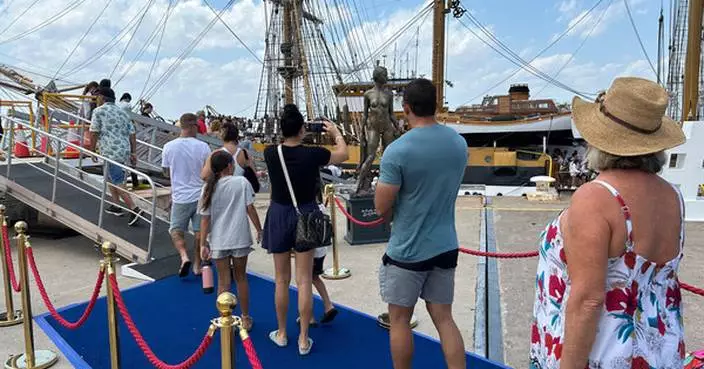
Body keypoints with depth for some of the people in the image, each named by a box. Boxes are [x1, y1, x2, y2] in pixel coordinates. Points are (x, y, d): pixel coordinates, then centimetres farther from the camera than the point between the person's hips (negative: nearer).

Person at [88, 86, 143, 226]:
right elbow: (132, 134, 13)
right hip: (125, 151, 8)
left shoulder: (99, 111, -1)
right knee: (109, 177, 23)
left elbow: (94, 133, -4)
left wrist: (92, 150, 8)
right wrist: (133, 153, 14)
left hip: (112, 152, -8)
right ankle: (116, 206, 24)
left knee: (118, 183, -7)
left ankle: (134, 209, -15)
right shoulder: (122, 112, 18)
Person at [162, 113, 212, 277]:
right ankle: (197, 265, 19)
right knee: (199, 231, 12)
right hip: (200, 195, 0)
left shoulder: (169, 147, -5)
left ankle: (184, 256, -8)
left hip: (180, 197, 0)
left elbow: (166, 172, 7)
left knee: (176, 230, 14)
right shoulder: (203, 147, -9)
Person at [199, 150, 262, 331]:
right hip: (240, 239, 0)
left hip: (218, 241, 1)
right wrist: (259, 230, 5)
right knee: (241, 278, 16)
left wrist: (203, 244, 1)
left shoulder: (209, 187, -3)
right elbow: (250, 208, -7)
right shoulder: (242, 182, -7)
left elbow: (205, 218, -4)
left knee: (223, 282, 11)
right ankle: (245, 318, 27)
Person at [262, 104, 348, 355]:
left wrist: (293, 136, 22)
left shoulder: (270, 153, -11)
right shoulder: (312, 154, -15)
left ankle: (281, 334, 29)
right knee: (304, 280, 6)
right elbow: (343, 154, 5)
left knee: (282, 279, 14)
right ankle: (303, 339, 14)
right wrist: (335, 132, 20)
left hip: (279, 216, 1)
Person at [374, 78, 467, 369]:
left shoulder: (397, 150, -19)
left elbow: (382, 208, -15)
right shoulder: (459, 143, 2)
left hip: (407, 250, -5)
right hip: (445, 247, 6)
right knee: (444, 318, 15)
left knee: (399, 320, 13)